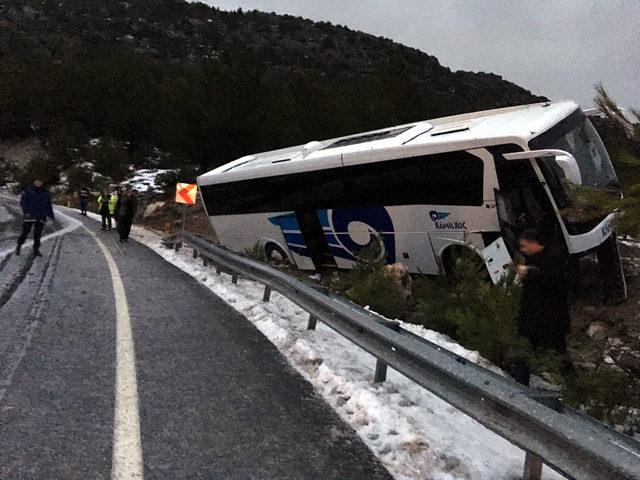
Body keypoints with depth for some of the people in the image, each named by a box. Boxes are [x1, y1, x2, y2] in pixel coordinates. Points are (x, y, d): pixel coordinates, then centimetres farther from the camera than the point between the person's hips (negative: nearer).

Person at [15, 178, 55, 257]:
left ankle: (36, 250, 10)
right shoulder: (28, 191, 1)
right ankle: (18, 246, 19)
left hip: (41, 217, 3)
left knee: (38, 234, 3)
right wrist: (26, 211, -17)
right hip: (29, 215, -3)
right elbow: (23, 202, -4)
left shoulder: (46, 193, 13)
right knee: (25, 232, -1)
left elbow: (49, 205, 19)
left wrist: (51, 215, 13)